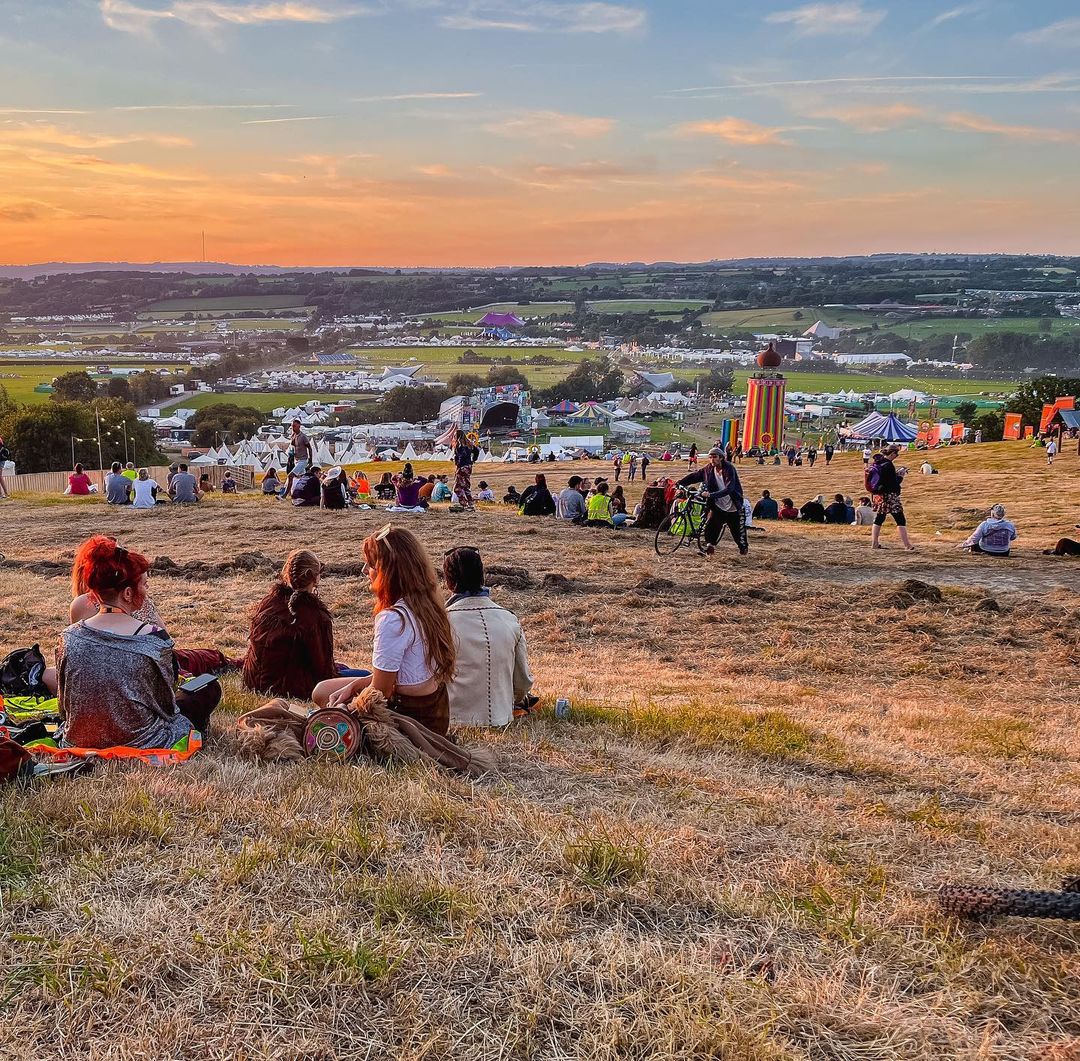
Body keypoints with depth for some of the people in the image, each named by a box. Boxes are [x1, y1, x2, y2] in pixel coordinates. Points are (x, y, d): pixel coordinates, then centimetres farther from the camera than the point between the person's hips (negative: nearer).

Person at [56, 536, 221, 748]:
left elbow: (66, 705, 3)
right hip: (140, 744, -6)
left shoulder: (70, 637, -9)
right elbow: (166, 704, -8)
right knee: (211, 688, 16)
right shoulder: (154, 638, -21)